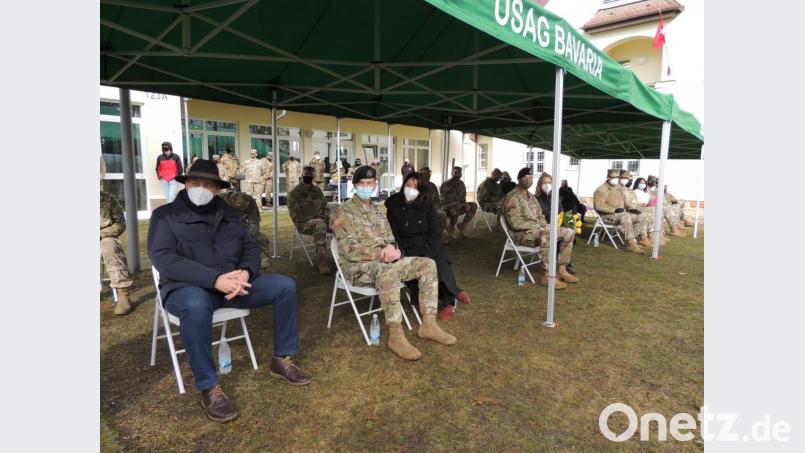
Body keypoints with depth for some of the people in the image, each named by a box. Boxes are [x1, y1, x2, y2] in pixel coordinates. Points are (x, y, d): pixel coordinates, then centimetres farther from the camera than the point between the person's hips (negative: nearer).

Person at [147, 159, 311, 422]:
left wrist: (245, 272, -16)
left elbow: (251, 248, 10)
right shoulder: (165, 215, -2)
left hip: (233, 283, 5)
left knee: (285, 286, -10)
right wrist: (215, 279, -27)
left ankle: (281, 360, 1)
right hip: (188, 288, -5)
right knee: (196, 306, -41)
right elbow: (164, 259, -16)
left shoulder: (230, 214, 14)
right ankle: (209, 388, -23)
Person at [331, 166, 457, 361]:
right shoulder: (345, 212, -7)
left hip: (383, 261, 7)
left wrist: (392, 247, -10)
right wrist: (381, 252, -25)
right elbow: (350, 250, -16)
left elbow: (390, 238, 16)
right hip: (358, 266, -7)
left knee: (428, 264, -9)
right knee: (388, 272, -41)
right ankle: (395, 336, -33)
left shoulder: (377, 210, 18)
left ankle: (428, 324, -10)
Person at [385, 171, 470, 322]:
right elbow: (394, 237, -4)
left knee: (441, 262, -30)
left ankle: (448, 303, -20)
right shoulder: (393, 207, 1)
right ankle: (454, 293, -20)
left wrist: (430, 255, -16)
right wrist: (403, 257, -19)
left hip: (428, 248, 2)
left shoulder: (427, 207, 8)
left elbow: (435, 233, 1)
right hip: (408, 251, -2)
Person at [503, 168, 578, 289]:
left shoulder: (532, 196, 17)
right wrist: (540, 227, -19)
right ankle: (547, 276, -31)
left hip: (538, 230, 9)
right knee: (548, 235, -38)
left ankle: (561, 270, -1)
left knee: (569, 232, -1)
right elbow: (516, 224, -20)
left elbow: (540, 216, 20)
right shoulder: (512, 197, -12)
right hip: (521, 234, -9)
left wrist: (545, 226, -4)